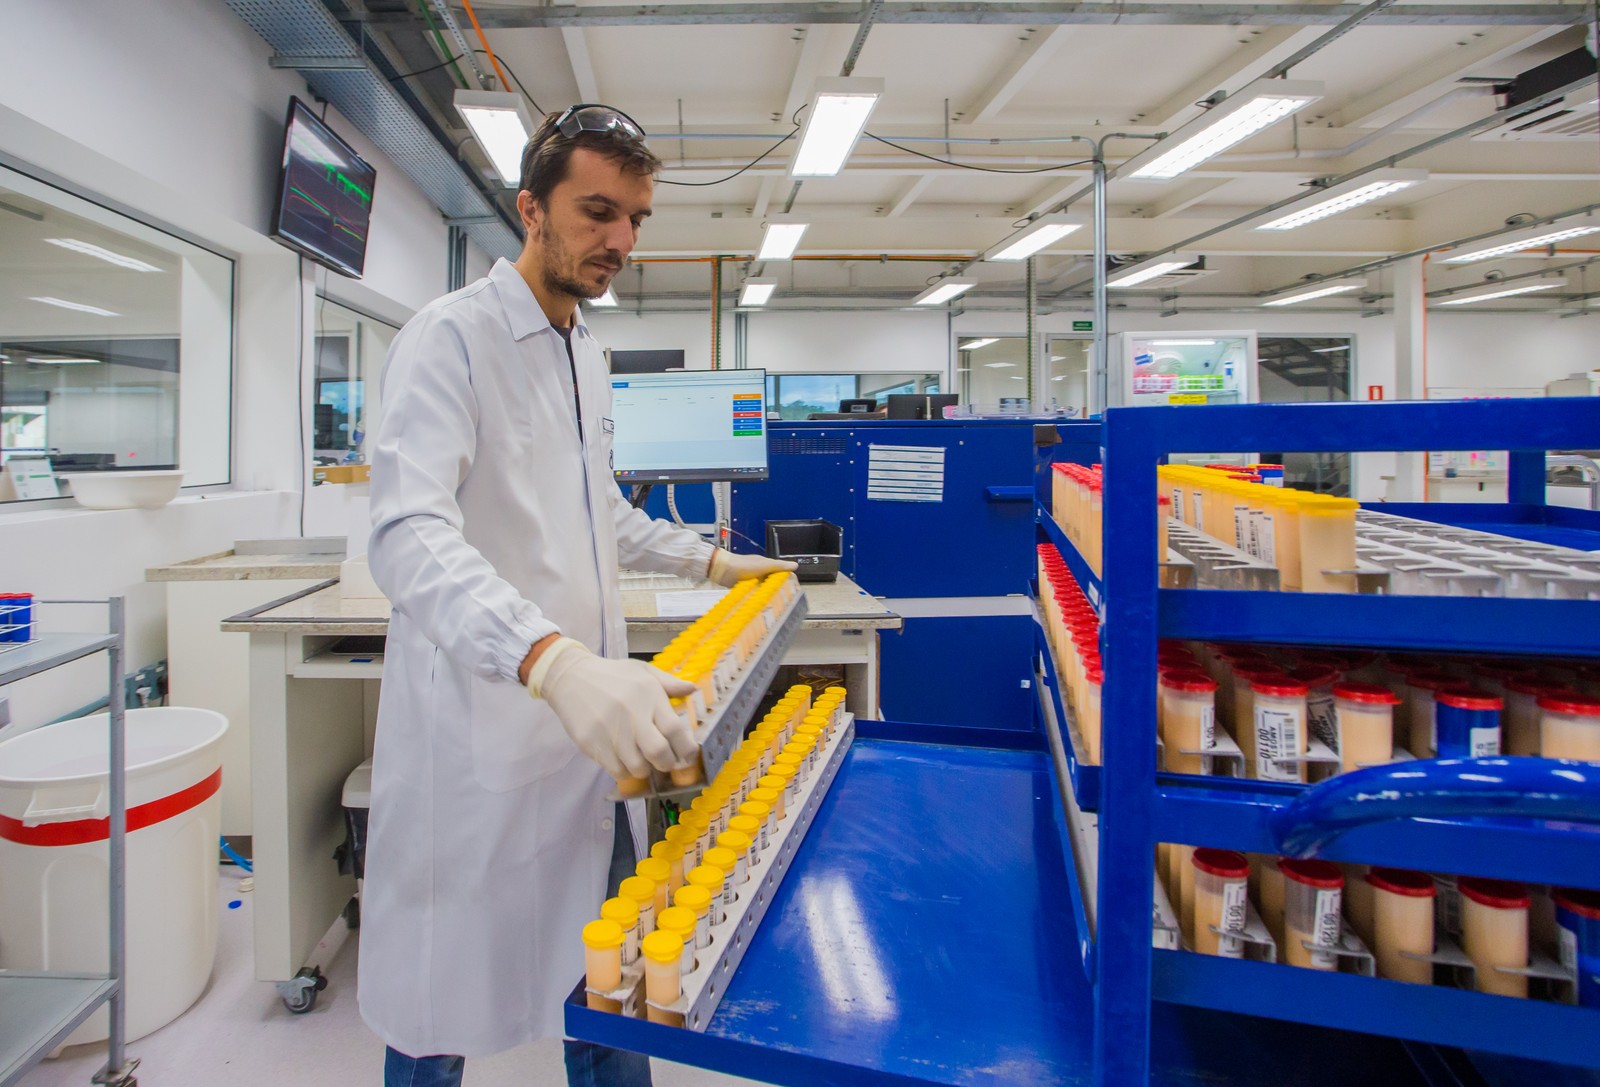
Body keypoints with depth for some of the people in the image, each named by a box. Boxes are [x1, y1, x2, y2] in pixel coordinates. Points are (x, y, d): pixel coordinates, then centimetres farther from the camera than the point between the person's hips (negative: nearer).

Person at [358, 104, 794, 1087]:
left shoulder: (589, 353, 13)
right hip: (480, 726, -7)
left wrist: (708, 560, 17)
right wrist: (551, 660, -44)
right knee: (443, 1002, 12)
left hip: (588, 715, 7)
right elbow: (410, 534, -28)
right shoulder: (451, 337, -13)